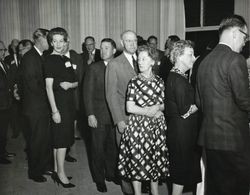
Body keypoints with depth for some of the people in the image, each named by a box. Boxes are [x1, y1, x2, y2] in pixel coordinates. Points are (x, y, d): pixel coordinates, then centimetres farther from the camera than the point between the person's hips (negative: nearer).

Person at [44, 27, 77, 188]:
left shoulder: (67, 60, 13)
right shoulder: (50, 60, -9)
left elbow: (77, 82, 16)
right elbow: (49, 87, -14)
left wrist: (70, 84, -9)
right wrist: (54, 111, -18)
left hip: (69, 103, 7)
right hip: (59, 104, -7)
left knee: (60, 140, 13)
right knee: (62, 140, -4)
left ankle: (57, 171, 24)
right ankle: (61, 174, 8)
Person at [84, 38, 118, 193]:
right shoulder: (94, 68, -2)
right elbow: (88, 93, -3)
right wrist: (90, 114, -10)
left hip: (115, 115, 2)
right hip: (99, 115, -2)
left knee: (113, 147, 13)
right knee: (98, 149, 7)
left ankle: (111, 173, 33)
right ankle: (99, 178, 24)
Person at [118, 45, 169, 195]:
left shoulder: (159, 81, 5)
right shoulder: (134, 82, -4)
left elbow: (165, 104, 10)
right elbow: (130, 108, -9)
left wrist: (158, 107, -12)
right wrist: (149, 112, -12)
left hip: (157, 126, 3)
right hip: (138, 126, -3)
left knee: (156, 161, 10)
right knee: (138, 161, 4)